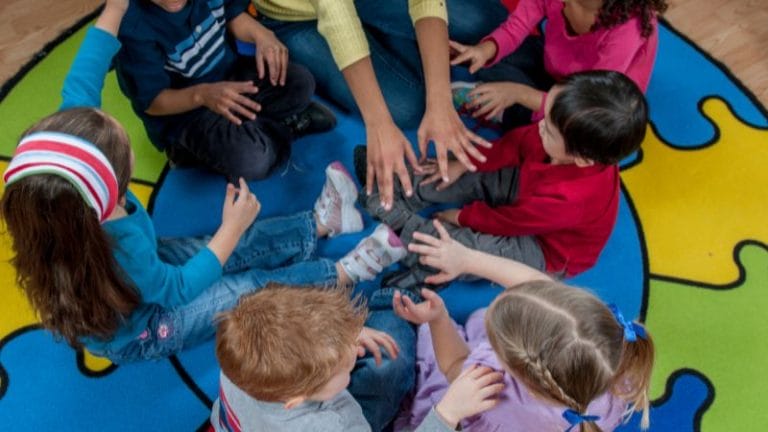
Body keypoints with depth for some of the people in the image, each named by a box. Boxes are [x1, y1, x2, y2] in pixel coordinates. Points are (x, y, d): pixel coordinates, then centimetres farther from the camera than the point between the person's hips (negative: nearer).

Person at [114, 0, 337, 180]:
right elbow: (152, 102, -23)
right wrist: (202, 94, -43)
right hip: (184, 112, -5)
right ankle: (287, 124, 2)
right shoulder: (134, 28, -29)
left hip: (230, 74, 5)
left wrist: (262, 34, -20)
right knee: (250, 160, -27)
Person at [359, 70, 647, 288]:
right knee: (475, 174, -3)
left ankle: (406, 226, -5)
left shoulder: (568, 201, -44)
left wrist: (463, 216, -9)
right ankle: (407, 193, 5)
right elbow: (519, 141, -7)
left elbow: (507, 221, -26)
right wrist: (464, 163, -4)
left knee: (468, 247, -25)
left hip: (548, 252, -7)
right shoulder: (578, 145, -26)